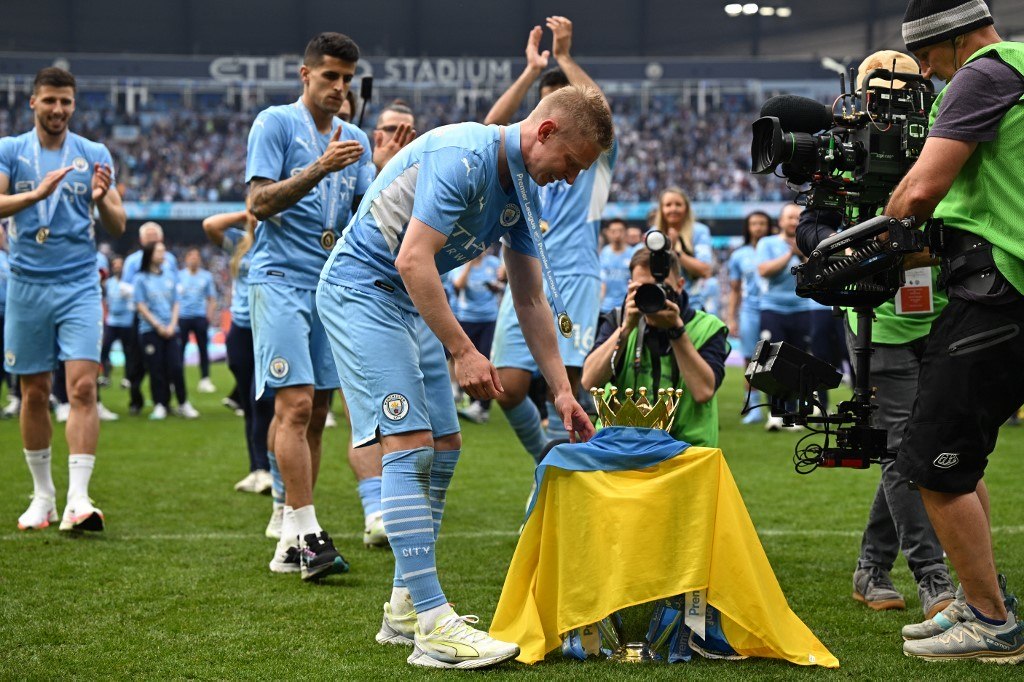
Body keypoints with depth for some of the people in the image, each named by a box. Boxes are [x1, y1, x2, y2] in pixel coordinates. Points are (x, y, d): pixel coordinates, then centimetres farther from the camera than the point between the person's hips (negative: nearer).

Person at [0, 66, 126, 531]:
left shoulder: (95, 156, 6)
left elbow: (118, 228, 5)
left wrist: (102, 199, -16)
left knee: (83, 387, -13)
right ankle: (42, 495, 20)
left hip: (79, 286, 0)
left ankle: (78, 500, -18)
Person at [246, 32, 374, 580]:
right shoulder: (275, 123, -1)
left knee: (315, 413, 4)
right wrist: (319, 169, -19)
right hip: (280, 278, -6)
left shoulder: (356, 140, 16)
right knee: (296, 404, -15)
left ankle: (290, 543, 8)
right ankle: (308, 534, -16)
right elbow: (260, 203, -9)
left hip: (333, 284, 6)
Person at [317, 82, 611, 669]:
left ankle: (406, 609, 18)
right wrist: (463, 351, -28)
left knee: (444, 447, 9)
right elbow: (413, 259, -29)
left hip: (412, 301, 10)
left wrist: (563, 392, 7)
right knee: (410, 444, -17)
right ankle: (434, 628, -20)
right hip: (361, 287, -10)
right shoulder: (463, 157, -24)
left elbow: (531, 301, 10)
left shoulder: (525, 192, 5)